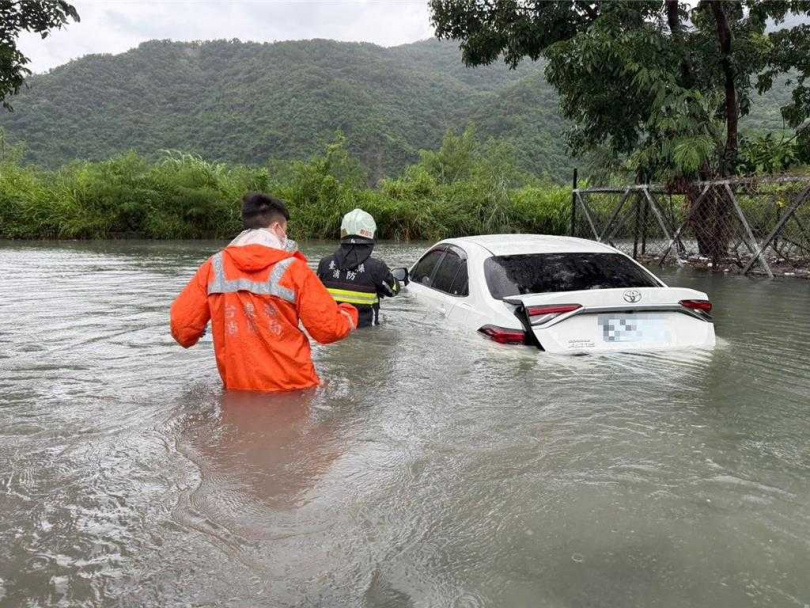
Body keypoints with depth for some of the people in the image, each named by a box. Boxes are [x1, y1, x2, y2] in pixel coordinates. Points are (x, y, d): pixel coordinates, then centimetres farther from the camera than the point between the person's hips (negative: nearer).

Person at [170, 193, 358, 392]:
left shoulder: (214, 267, -1)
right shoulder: (293, 269, -8)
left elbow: (182, 324, -1)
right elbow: (329, 328, -8)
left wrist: (187, 339, 24)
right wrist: (349, 314, 15)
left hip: (237, 390, 3)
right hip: (291, 388, -3)